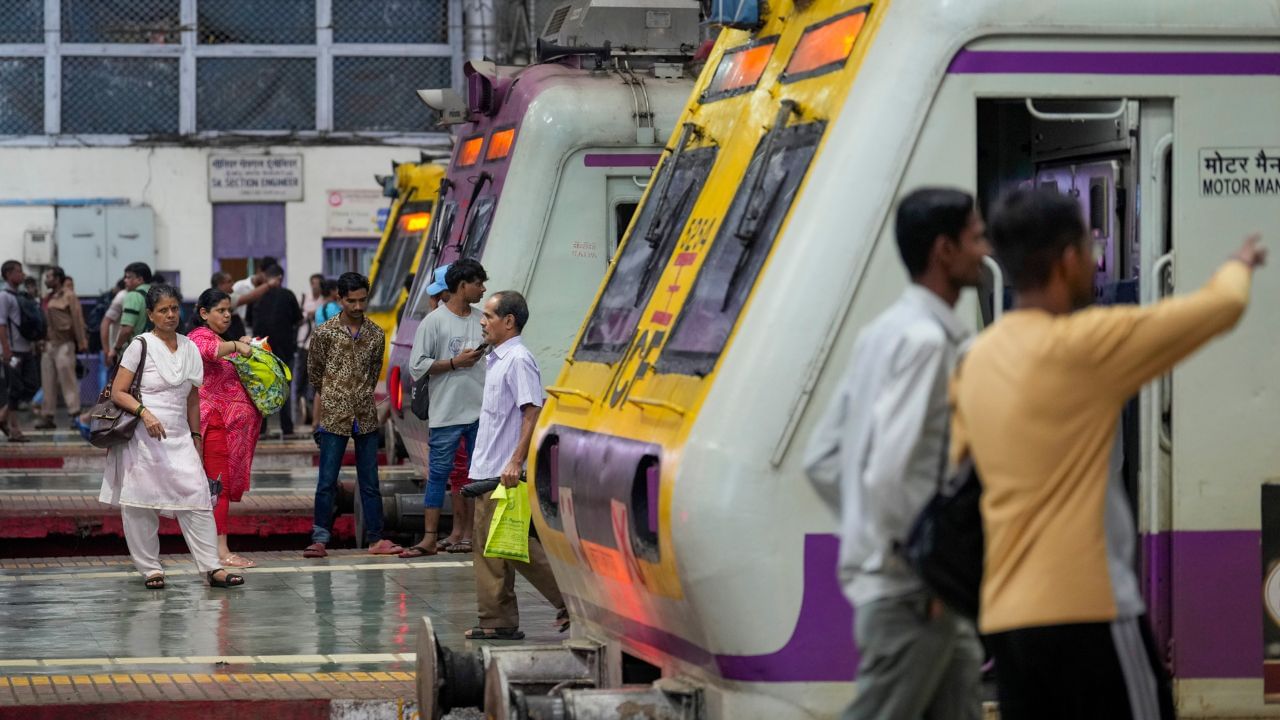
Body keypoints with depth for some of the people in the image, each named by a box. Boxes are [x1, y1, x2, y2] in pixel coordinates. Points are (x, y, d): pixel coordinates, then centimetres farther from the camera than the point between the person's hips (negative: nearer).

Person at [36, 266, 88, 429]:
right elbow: (45, 321, 17)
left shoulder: (68, 296, -6)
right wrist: (41, 342, 12)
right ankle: (48, 416, 12)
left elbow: (77, 320, -10)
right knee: (48, 382, 8)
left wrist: (82, 343, -13)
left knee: (67, 379, -7)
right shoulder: (48, 298, 16)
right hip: (48, 343, 8)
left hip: (64, 344, -8)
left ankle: (76, 414, -3)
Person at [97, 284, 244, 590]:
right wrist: (145, 413, -20)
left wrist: (195, 436, 16)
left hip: (178, 438, 4)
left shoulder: (189, 348, 11)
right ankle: (150, 568, 9)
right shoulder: (140, 346, -3)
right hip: (142, 438, -4)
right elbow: (118, 392, -6)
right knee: (140, 503, -1)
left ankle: (212, 567, -6)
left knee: (197, 498, -6)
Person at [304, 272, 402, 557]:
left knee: (370, 482, 7)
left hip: (365, 418, 3)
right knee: (327, 482, -1)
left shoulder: (376, 335, 6)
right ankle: (319, 539, 4)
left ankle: (375, 539, 12)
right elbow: (315, 374, 6)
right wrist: (318, 421, 8)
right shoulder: (325, 333, -2)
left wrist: (362, 397, 13)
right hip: (334, 418, -3)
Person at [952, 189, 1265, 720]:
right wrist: (1239, 266, 17)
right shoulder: (1082, 344, -11)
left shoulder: (978, 361, 10)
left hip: (1004, 615, 8)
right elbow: (1223, 307, -4)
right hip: (1087, 609, -7)